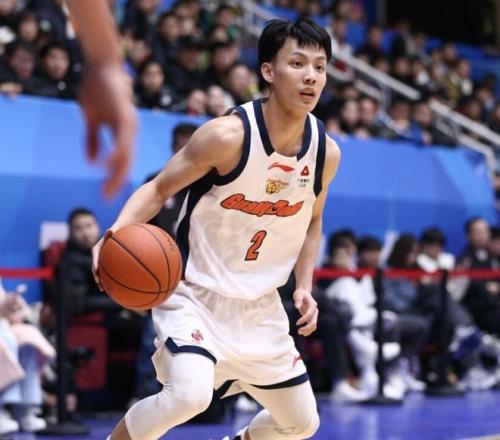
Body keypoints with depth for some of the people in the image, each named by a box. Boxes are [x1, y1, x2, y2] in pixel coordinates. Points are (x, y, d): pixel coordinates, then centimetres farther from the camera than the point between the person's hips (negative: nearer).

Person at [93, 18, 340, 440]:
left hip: (260, 306, 6)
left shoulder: (326, 152, -4)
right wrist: (116, 233, -29)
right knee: (189, 395, -32)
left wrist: (304, 287, 4)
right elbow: (159, 189, -11)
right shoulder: (228, 135, -21)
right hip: (195, 294, -6)